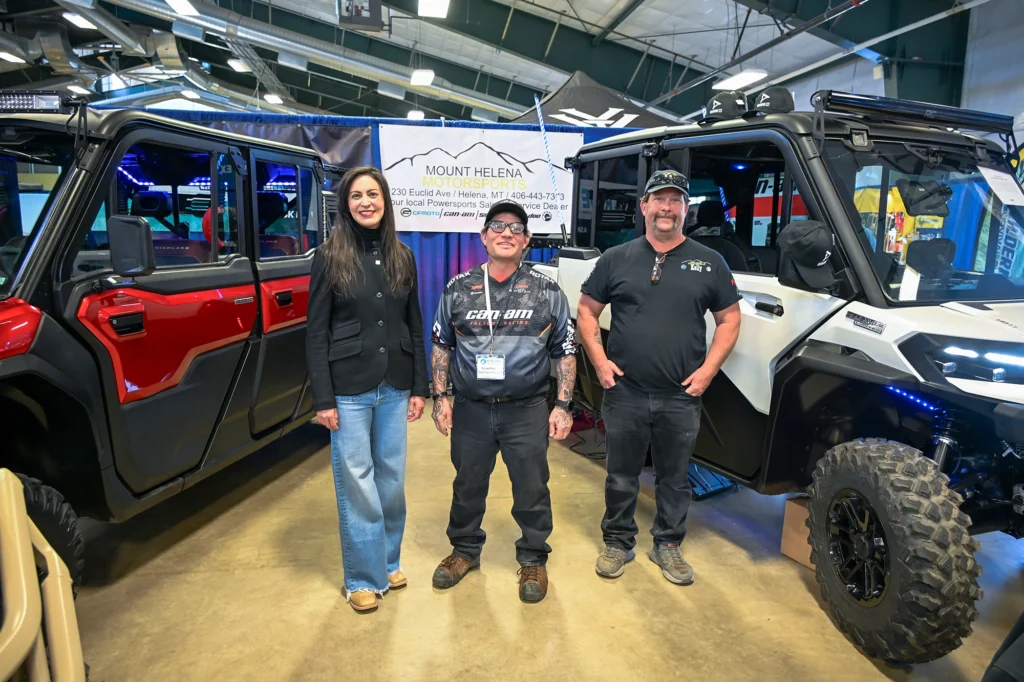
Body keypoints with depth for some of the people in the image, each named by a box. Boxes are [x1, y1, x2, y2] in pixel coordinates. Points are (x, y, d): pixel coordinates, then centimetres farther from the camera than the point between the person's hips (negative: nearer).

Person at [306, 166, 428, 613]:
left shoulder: (402, 257, 6)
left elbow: (415, 326, 9)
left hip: (394, 387, 4)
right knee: (357, 484, 5)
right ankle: (364, 577, 21)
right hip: (349, 388, -3)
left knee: (392, 478, 13)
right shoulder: (329, 256, -4)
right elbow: (315, 332, -5)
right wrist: (323, 399, -9)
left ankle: (389, 561, 32)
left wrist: (420, 387, 6)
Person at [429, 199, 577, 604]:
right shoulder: (458, 290, 3)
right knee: (468, 485, 16)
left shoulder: (547, 292, 0)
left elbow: (565, 351, 2)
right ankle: (465, 550, 39)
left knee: (531, 489, 8)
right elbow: (441, 345, 10)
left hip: (527, 410, -1)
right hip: (470, 409, 2)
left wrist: (563, 405, -3)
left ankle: (533, 559, 30)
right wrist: (440, 396, 4)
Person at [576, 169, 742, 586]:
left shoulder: (709, 263, 4)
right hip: (624, 393, 0)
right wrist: (599, 360, -4)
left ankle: (668, 545, 34)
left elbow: (729, 318, 7)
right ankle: (618, 542, 32)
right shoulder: (617, 259, 3)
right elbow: (587, 310, 7)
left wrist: (708, 369, -4)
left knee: (674, 478, 15)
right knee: (621, 475, 13)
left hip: (681, 398, 1)